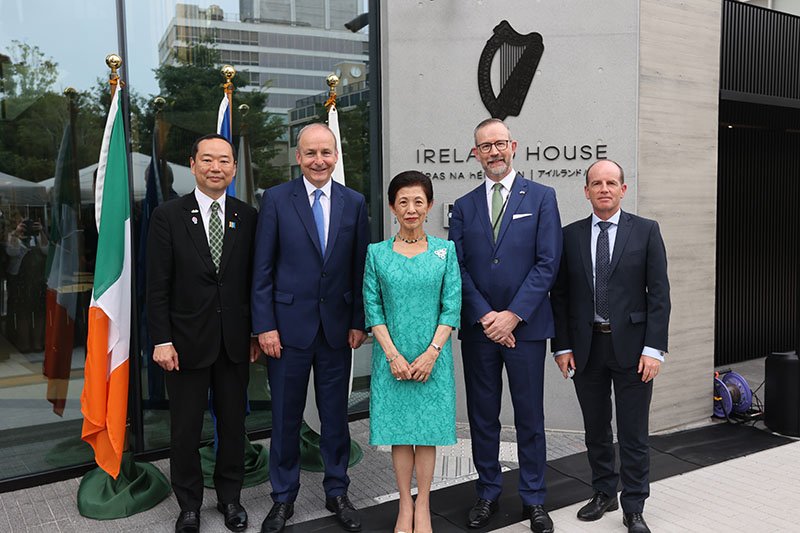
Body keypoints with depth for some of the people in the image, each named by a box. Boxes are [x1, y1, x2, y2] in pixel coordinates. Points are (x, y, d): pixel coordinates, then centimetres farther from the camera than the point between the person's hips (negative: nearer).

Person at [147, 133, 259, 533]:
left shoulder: (247, 218, 3)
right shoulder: (168, 216, -4)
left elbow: (254, 281, 6)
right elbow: (158, 286, -6)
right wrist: (161, 341, -10)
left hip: (235, 341, 2)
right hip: (187, 341, -2)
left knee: (233, 422, 14)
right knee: (185, 428, 10)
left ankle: (230, 497, 32)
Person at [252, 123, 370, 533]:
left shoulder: (354, 203, 4)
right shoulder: (276, 199, -2)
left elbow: (359, 268, 6)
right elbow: (262, 269, -3)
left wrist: (359, 322, 2)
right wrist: (265, 326, -8)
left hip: (337, 326, 2)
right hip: (289, 325, -2)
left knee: (335, 414, 12)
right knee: (286, 416, 8)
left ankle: (337, 492, 29)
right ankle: (283, 497, 26)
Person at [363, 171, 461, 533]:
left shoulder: (445, 250, 2)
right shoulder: (377, 252, 2)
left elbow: (452, 306, -2)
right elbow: (373, 307, 0)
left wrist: (431, 353, -11)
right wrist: (393, 354, -9)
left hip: (432, 356, 0)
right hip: (391, 356, 0)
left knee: (428, 431, 5)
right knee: (399, 430, 7)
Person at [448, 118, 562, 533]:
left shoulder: (541, 197, 2)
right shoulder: (464, 207, 9)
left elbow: (547, 263, -6)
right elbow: (457, 268, 2)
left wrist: (512, 316, -12)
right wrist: (485, 316, -10)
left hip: (525, 326, -2)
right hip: (477, 328, 2)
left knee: (529, 418, 7)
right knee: (482, 417, 11)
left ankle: (533, 499, 22)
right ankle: (487, 494, 26)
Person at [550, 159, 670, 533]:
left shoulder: (646, 231, 0)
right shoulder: (570, 235, 5)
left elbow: (659, 293, -4)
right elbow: (560, 295, 5)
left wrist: (654, 347, -10)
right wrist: (562, 346, -1)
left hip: (631, 345, -2)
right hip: (585, 347, 2)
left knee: (633, 434, 5)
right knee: (596, 430, 15)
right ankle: (604, 494, 33)